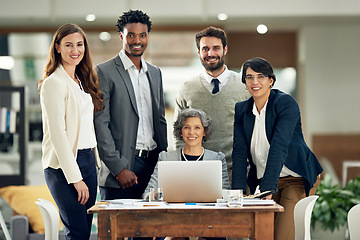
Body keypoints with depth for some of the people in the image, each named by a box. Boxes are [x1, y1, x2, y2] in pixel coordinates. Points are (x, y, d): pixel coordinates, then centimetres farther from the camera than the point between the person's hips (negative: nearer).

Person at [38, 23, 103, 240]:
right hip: (64, 165, -8)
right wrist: (75, 178, -17)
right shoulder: (54, 83, -10)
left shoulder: (82, 81, 16)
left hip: (87, 161, 8)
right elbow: (57, 133, -15)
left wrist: (97, 164, 11)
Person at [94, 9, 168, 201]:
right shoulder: (105, 72, -4)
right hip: (122, 164, -5)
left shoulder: (155, 73, 16)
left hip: (153, 162, 5)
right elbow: (100, 124, -10)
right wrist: (119, 168, -15)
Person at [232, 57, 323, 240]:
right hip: (262, 180, 5)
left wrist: (267, 188, -31)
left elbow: (279, 147, -23)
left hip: (296, 178, -5)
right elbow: (240, 151, -1)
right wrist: (238, 191, -13)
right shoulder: (241, 109, 5)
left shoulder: (286, 103, -13)